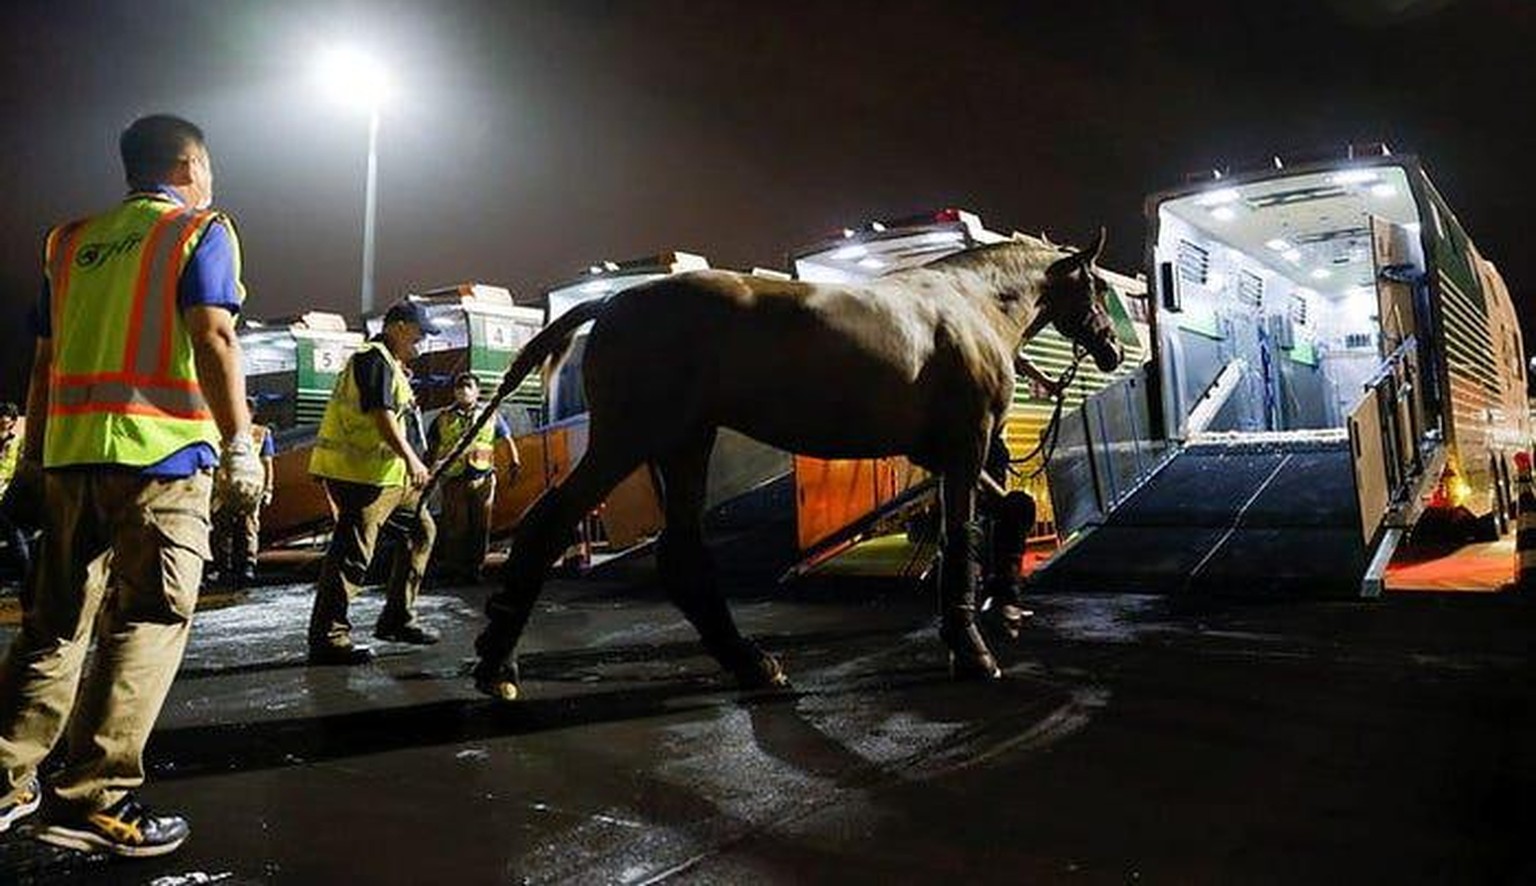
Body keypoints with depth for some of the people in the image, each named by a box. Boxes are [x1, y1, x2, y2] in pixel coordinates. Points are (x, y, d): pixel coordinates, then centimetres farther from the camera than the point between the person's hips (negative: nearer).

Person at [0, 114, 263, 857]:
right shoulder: (200, 232, 3)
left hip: (69, 454, 6)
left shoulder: (72, 243, 20)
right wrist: (239, 444, -11)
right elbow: (212, 338, -11)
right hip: (159, 451, -6)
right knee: (145, 623, -4)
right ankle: (95, 798, -6)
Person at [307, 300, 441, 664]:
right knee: (352, 553, -10)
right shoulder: (375, 359, -11)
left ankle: (396, 619, 18)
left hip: (384, 471, 11)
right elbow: (381, 416, -23)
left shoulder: (387, 362, 23)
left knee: (421, 528, 14)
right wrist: (411, 459, -27)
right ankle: (327, 639, -4)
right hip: (358, 471, -11)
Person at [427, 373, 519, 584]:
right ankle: (451, 569, 6)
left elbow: (508, 439, 10)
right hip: (454, 480, -1)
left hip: (482, 479, 1)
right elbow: (432, 449, 12)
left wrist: (514, 462, -6)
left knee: (480, 527, 2)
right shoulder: (444, 418, 11)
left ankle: (475, 568, 12)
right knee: (455, 527, -3)